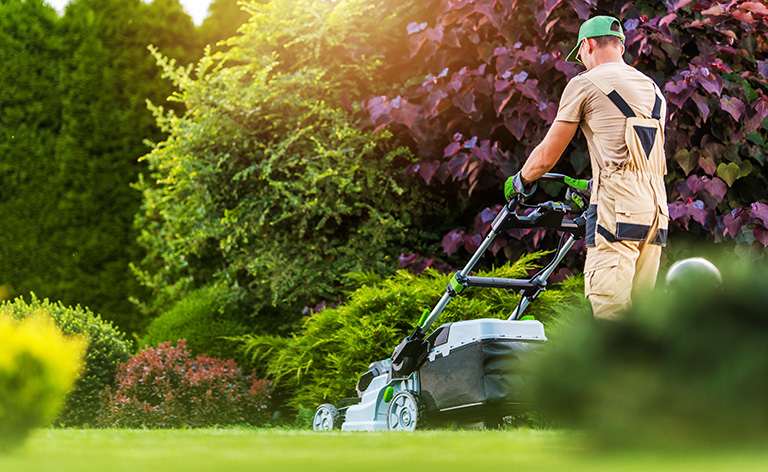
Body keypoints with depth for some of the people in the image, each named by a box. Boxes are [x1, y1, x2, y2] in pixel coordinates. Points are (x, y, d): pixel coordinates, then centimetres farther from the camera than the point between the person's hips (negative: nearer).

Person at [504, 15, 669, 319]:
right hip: (656, 210, 7)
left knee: (607, 308, -14)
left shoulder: (585, 83, 3)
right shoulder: (653, 89, 24)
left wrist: (519, 182, 26)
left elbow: (546, 156, 6)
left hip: (617, 210, -7)